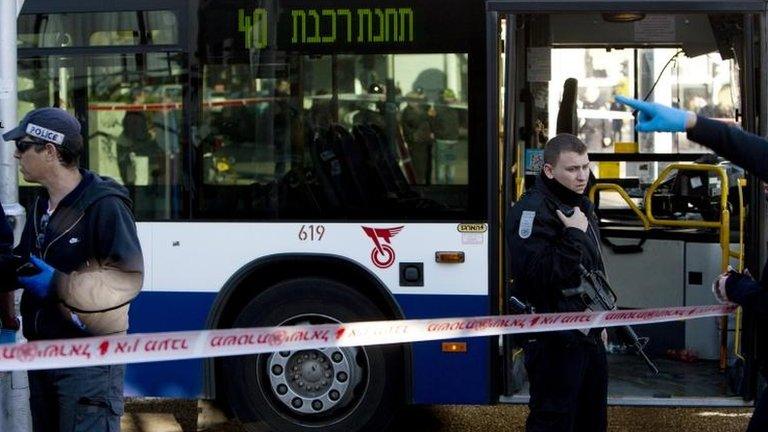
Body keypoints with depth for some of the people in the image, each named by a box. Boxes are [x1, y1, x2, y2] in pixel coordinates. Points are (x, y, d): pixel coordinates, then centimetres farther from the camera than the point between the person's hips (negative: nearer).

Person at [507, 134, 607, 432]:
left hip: (588, 337, 9)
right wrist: (573, 235, -25)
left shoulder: (580, 206, 15)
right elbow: (540, 274, -28)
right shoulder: (532, 210, -16)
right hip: (555, 340, -9)